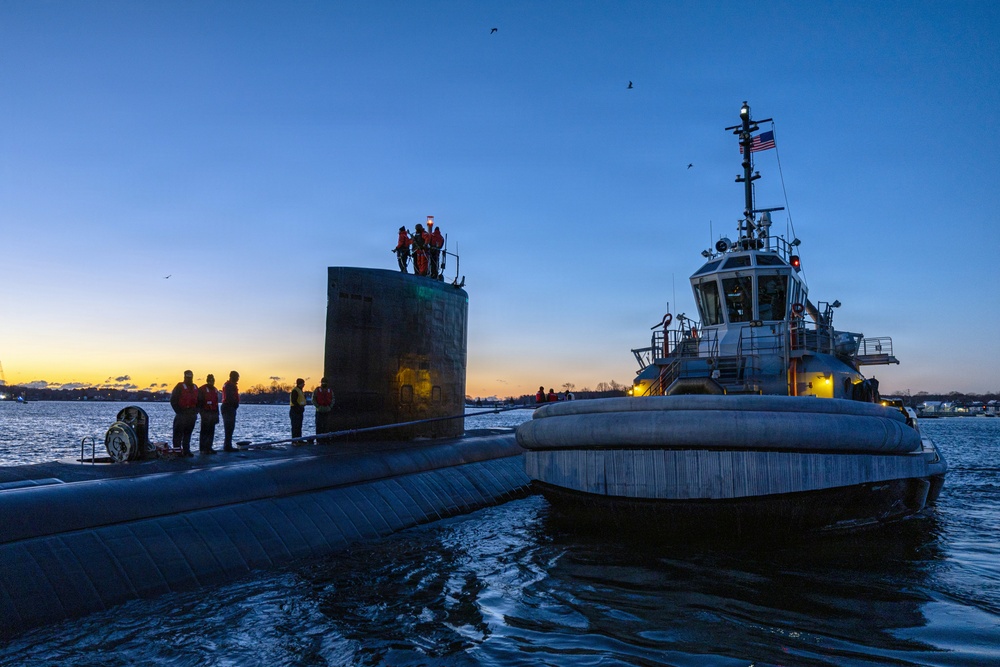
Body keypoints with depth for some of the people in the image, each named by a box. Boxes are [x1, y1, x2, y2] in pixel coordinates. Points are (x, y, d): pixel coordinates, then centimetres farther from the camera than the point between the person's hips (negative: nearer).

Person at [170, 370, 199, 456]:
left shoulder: (195, 388, 15)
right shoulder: (180, 387, -3)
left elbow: (198, 401, 22)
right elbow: (173, 400, -6)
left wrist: (196, 411, 9)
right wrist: (179, 411, -11)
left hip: (192, 414, 6)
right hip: (181, 415, -6)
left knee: (188, 433, 10)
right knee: (178, 433, -4)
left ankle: (186, 450, 14)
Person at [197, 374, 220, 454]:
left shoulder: (215, 390, 18)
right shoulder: (202, 389, -5)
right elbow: (199, 402, -10)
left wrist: (217, 414, 20)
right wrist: (201, 412, -18)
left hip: (213, 414, 7)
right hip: (206, 413, -7)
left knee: (211, 432, 8)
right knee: (204, 431, -5)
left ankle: (208, 448, 14)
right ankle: (203, 448, -2)